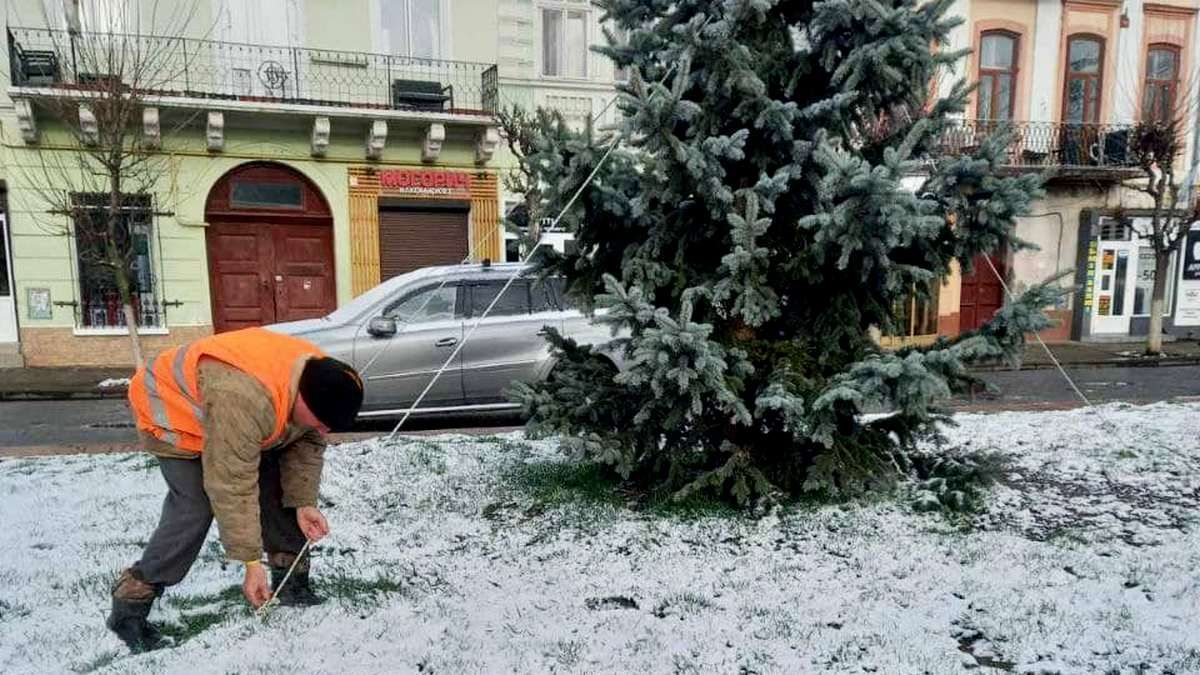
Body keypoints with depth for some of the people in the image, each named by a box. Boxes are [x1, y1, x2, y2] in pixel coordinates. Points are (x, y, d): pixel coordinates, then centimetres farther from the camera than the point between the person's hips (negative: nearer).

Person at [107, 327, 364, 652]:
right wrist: (252, 563, -31)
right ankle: (131, 602, -5)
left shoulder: (318, 378, -21)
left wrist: (304, 503, -13)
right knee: (194, 508, -20)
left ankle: (292, 581, 10)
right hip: (173, 409, -7)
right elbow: (232, 486, -38)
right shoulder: (245, 398, -44)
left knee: (277, 486, -2)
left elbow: (307, 445, -5)